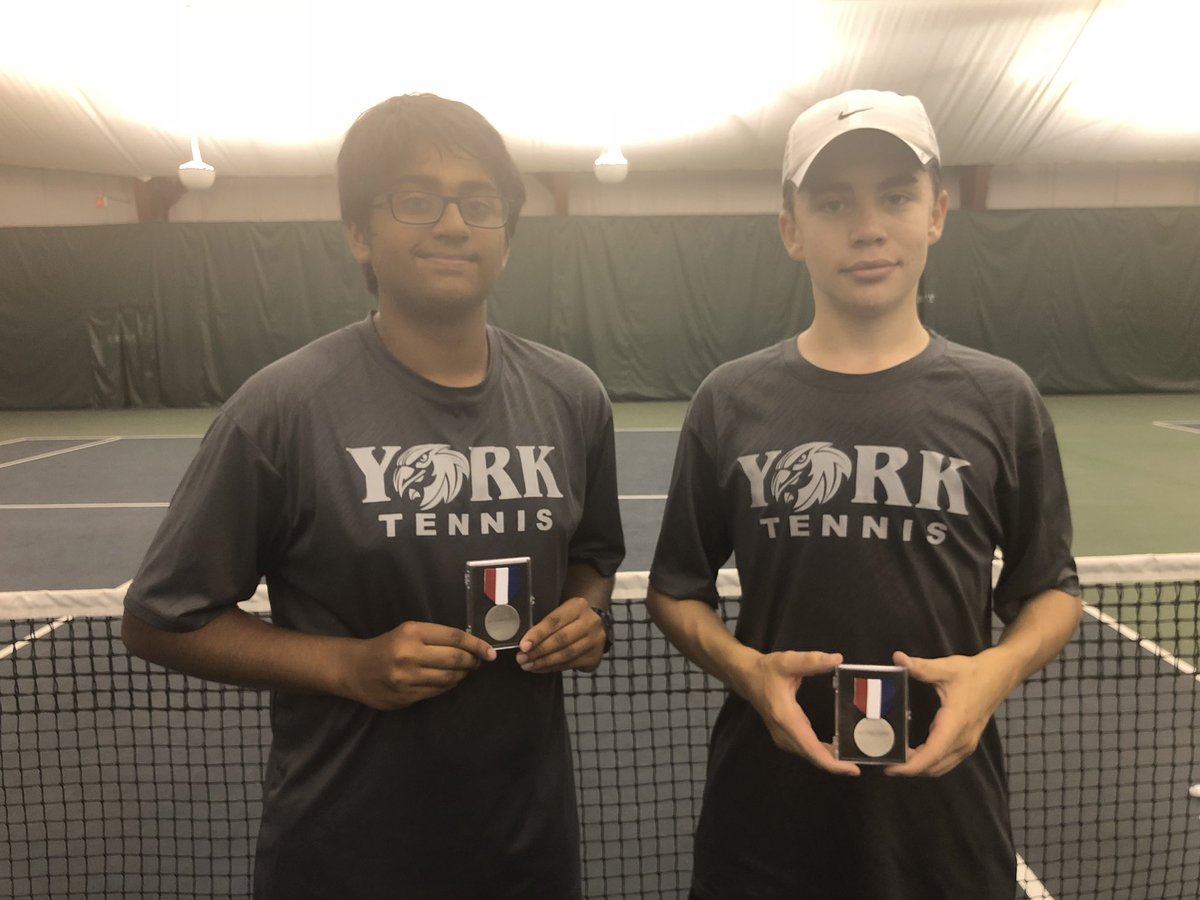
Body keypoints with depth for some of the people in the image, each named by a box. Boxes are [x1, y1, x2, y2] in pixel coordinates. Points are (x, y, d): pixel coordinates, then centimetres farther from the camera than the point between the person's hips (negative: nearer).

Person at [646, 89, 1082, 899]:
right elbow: (678, 590, 4)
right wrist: (747, 670, -15)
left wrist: (997, 669, -14)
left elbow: (1052, 588, 6)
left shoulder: (1001, 400, -3)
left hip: (950, 820, 1)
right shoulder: (730, 403, -4)